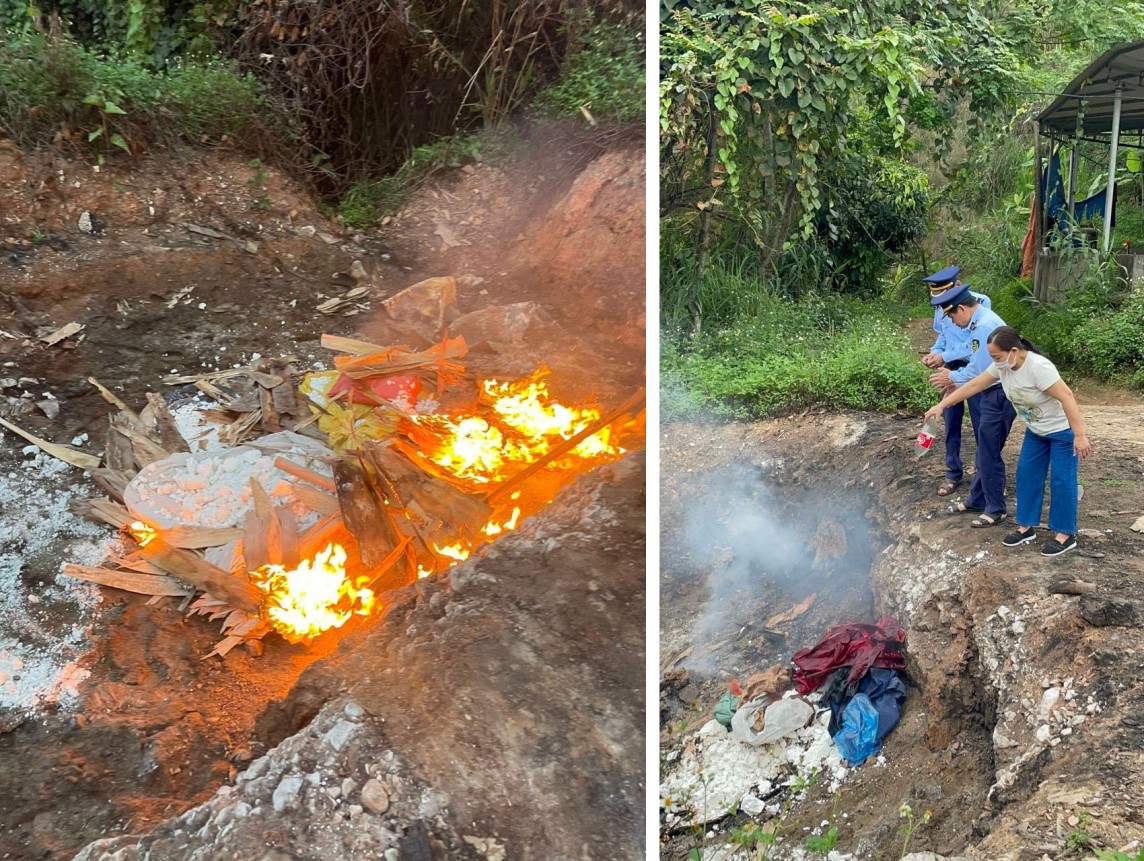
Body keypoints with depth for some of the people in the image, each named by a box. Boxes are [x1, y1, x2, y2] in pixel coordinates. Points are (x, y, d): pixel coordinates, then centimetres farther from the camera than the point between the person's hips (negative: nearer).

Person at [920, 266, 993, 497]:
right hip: (951, 371, 6)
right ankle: (953, 473, 22)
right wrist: (933, 353, -7)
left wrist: (944, 356, -22)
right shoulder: (941, 306, 0)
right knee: (951, 424, 10)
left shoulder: (980, 302, -19)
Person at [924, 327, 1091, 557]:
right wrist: (941, 406, -5)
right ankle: (1026, 527, 19)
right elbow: (973, 385, -3)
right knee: (1026, 473, 9)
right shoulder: (1002, 366, -10)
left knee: (1061, 480, -4)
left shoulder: (1038, 367, -34)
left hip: (1063, 431, -8)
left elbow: (1066, 397, -34)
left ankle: (1066, 535, 6)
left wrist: (1080, 436, -34)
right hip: (1035, 431, 8)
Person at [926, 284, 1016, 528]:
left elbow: (979, 371, -22)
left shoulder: (984, 327, -23)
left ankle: (995, 509, 12)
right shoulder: (982, 320, 9)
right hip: (990, 394, 10)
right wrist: (953, 376, 6)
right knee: (984, 450, 19)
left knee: (989, 453, 0)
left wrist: (952, 377, -8)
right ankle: (977, 499, 32)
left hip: (998, 396, -10)